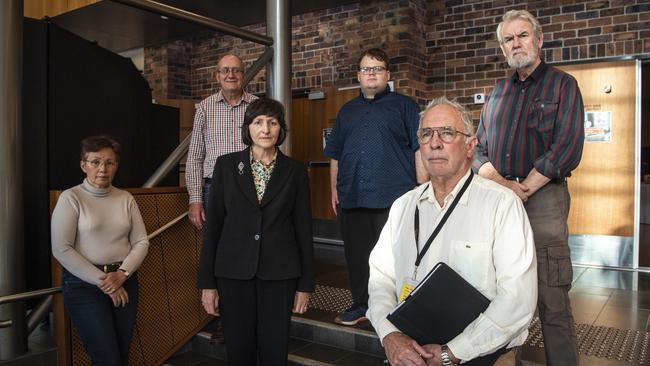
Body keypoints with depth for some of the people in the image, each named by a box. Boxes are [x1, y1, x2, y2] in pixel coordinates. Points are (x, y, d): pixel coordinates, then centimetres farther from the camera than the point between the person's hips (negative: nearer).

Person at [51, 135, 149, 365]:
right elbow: (61, 249, -11)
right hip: (84, 284, -4)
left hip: (124, 282, 4)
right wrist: (101, 280, -13)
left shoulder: (126, 199, 7)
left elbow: (141, 242, 6)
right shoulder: (71, 198, -4)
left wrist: (122, 274, -11)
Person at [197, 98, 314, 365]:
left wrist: (305, 284, 3)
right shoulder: (226, 165, 1)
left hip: (279, 273, 0)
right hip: (234, 271, 0)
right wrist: (207, 282, 0)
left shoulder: (295, 171, 2)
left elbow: (303, 228, 3)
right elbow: (213, 224, 1)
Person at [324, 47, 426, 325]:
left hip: (393, 197, -4)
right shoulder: (347, 111, 19)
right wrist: (334, 188, 14)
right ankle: (361, 304, 25)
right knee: (356, 254, 11)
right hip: (351, 198, 5)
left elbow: (420, 148, -1)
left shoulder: (404, 106, 6)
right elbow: (335, 154, 21)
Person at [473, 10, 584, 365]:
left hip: (543, 200, -4)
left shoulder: (563, 85, 3)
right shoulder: (498, 92, 17)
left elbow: (567, 150, -9)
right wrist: (501, 183, -7)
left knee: (552, 302, -5)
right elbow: (479, 148, 11)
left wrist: (523, 188, -11)